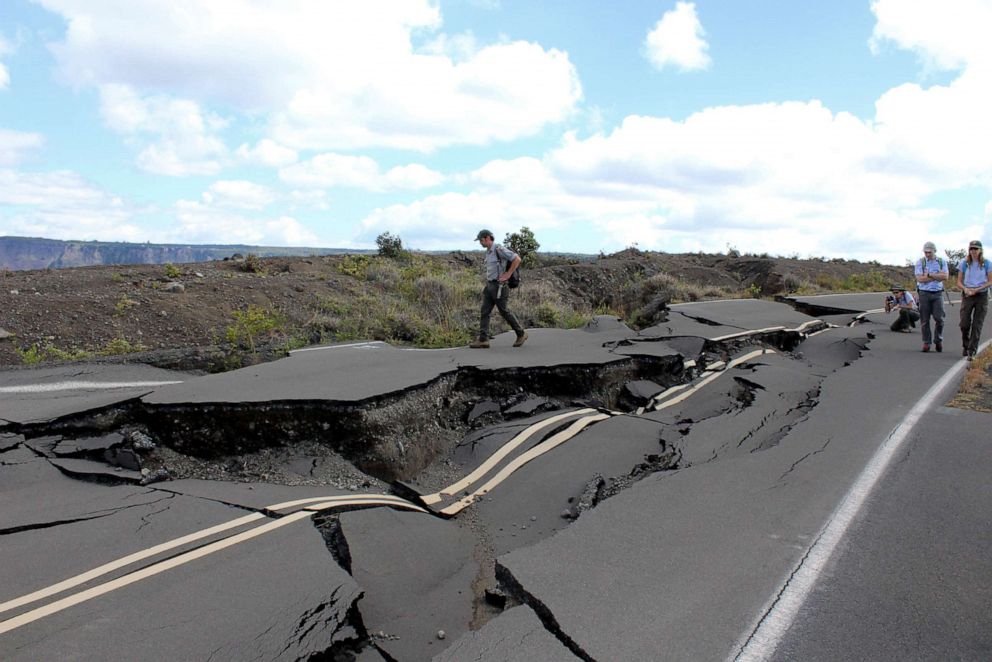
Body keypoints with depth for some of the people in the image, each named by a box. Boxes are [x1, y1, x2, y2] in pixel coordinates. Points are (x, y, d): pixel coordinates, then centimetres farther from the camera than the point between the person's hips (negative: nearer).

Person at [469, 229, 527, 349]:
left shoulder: (499, 249, -15)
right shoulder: (488, 251, 14)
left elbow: (517, 259, -20)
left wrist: (508, 275, -18)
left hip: (499, 286, -9)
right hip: (490, 285, 9)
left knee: (504, 312, 1)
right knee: (484, 312, -1)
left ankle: (521, 334, 18)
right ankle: (483, 340, -5)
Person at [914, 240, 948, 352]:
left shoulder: (942, 261, 7)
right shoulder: (920, 262, 1)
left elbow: (945, 277, -7)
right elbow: (920, 278, -10)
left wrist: (929, 275, -12)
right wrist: (937, 276, -8)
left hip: (937, 293, 1)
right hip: (924, 293, -1)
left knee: (939, 318, -5)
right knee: (924, 320, 0)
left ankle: (938, 340, 12)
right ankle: (926, 342, 8)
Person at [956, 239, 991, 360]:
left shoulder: (986, 263, 1)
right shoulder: (964, 263, 4)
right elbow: (959, 282, 6)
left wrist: (977, 289, -13)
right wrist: (966, 289, -14)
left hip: (982, 296, -1)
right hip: (967, 295, 1)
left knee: (977, 325, -3)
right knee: (964, 324, -3)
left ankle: (972, 352, -1)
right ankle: (965, 346, 22)